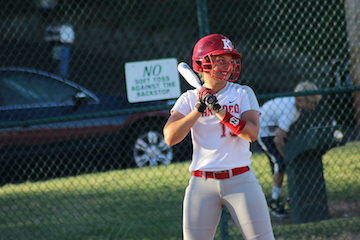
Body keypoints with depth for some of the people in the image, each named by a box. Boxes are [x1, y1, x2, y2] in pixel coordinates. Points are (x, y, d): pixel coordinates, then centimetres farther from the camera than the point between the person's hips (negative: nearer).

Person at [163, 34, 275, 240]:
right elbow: (170, 137, -8)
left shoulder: (243, 94, 3)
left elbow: (252, 133, -11)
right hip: (202, 183, 1)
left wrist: (220, 111, -18)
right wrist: (198, 110, -15)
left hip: (240, 180, -1)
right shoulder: (189, 99, 4)